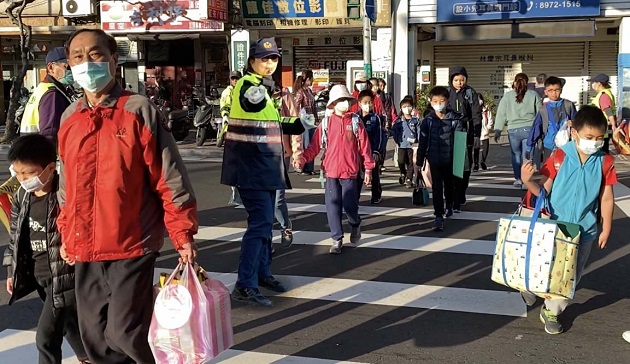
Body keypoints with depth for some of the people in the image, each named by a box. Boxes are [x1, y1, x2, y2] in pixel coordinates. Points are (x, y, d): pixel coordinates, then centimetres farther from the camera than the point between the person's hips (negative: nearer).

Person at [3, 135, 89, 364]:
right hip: (40, 278, 7)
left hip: (65, 276, -7)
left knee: (46, 336, -6)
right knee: (68, 326, 22)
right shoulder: (22, 198, 3)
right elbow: (15, 238, 13)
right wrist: (12, 272, 14)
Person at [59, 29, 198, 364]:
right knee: (94, 336, 12)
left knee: (124, 335, -6)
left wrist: (183, 235, -8)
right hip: (84, 250, 6)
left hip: (131, 246, -5)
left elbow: (169, 177, -8)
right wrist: (66, 236, 19)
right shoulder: (69, 118, 9)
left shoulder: (139, 111, -8)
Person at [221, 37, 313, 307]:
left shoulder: (266, 88, 15)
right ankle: (245, 286, -12)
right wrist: (260, 88, -53)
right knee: (260, 222, -15)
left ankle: (262, 272, 31)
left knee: (264, 221, 18)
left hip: (265, 165, 10)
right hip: (250, 166, -10)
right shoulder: (247, 85, -14)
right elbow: (253, 101, -38)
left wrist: (299, 125, 16)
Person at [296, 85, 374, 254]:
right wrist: (303, 158, -13)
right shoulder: (326, 123, 2)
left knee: (350, 206, -1)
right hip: (331, 171, 1)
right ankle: (337, 239, 13)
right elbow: (315, 145, 1)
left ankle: (355, 225, 32)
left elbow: (365, 147, 1)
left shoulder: (356, 122, 0)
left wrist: (368, 168, 0)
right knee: (332, 206, 2)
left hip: (350, 171, -1)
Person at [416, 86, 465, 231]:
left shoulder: (456, 119, -8)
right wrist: (420, 161, 2)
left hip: (450, 159, 0)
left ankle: (449, 206, 46)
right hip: (434, 160, 0)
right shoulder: (428, 121, -4)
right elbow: (422, 142, 1)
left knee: (449, 185, 19)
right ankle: (439, 217, -1)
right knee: (437, 188, -4)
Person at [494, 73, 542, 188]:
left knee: (515, 154, 15)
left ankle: (518, 179, 11)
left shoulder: (507, 96, 4)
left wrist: (497, 131, 9)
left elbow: (501, 115, 5)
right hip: (530, 129, 0)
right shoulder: (534, 95, 3)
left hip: (513, 130, 0)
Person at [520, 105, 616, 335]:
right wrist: (528, 182, -28)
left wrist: (606, 229, 3)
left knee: (572, 275, 12)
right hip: (555, 226, -2)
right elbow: (544, 190, -9)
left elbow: (606, 199, 1)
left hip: (585, 230, 3)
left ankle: (551, 311, 31)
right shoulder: (560, 157, -13)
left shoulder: (605, 162, -7)